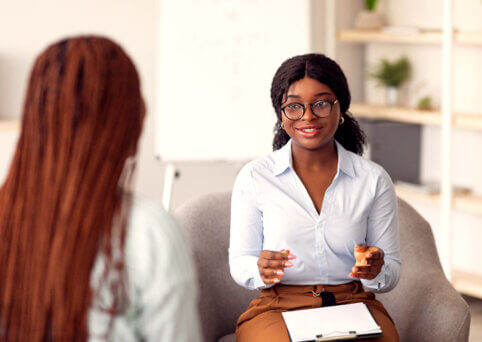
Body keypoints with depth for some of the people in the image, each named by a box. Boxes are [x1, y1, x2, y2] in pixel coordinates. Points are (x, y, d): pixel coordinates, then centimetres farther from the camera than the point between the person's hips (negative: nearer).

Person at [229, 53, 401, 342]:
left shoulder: (374, 180, 6)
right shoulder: (254, 178, 2)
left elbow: (393, 274, 9)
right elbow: (239, 264, 6)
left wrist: (376, 270, -16)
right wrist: (261, 271, -18)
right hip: (278, 307, -2)